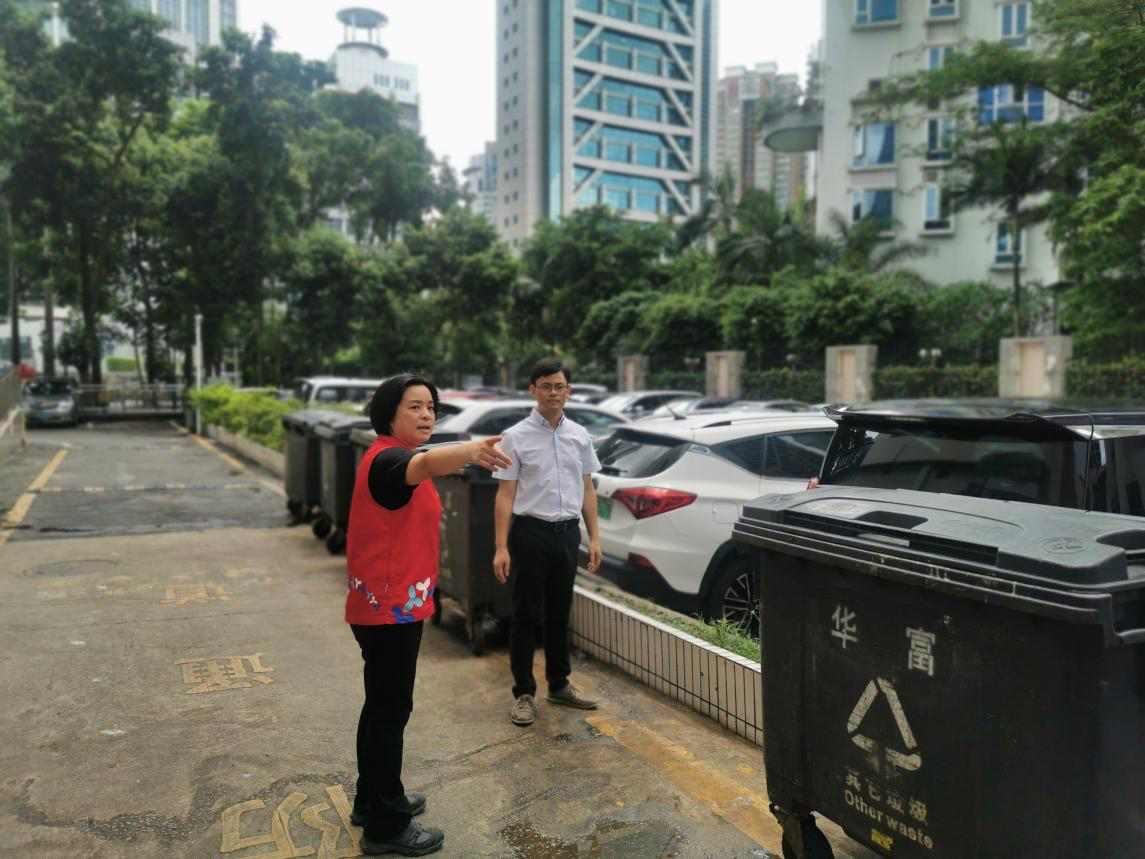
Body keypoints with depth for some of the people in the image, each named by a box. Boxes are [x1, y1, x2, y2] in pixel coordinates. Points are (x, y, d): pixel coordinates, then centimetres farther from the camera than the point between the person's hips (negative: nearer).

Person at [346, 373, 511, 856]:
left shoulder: (392, 459, 13)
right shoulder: (386, 459, -21)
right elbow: (424, 464, -45)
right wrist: (470, 451, -64)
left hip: (393, 602, 10)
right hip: (389, 606, -10)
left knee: (383, 704, 20)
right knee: (391, 708, -1)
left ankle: (373, 800, 35)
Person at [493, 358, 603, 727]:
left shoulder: (579, 436, 7)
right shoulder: (515, 437, -6)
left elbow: (587, 489, 12)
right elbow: (505, 494, -8)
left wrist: (594, 537, 8)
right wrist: (501, 547, -14)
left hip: (567, 533, 4)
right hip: (531, 532, -4)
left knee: (559, 614, 15)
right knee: (527, 616, 3)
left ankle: (559, 684, 30)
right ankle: (524, 693, 15)